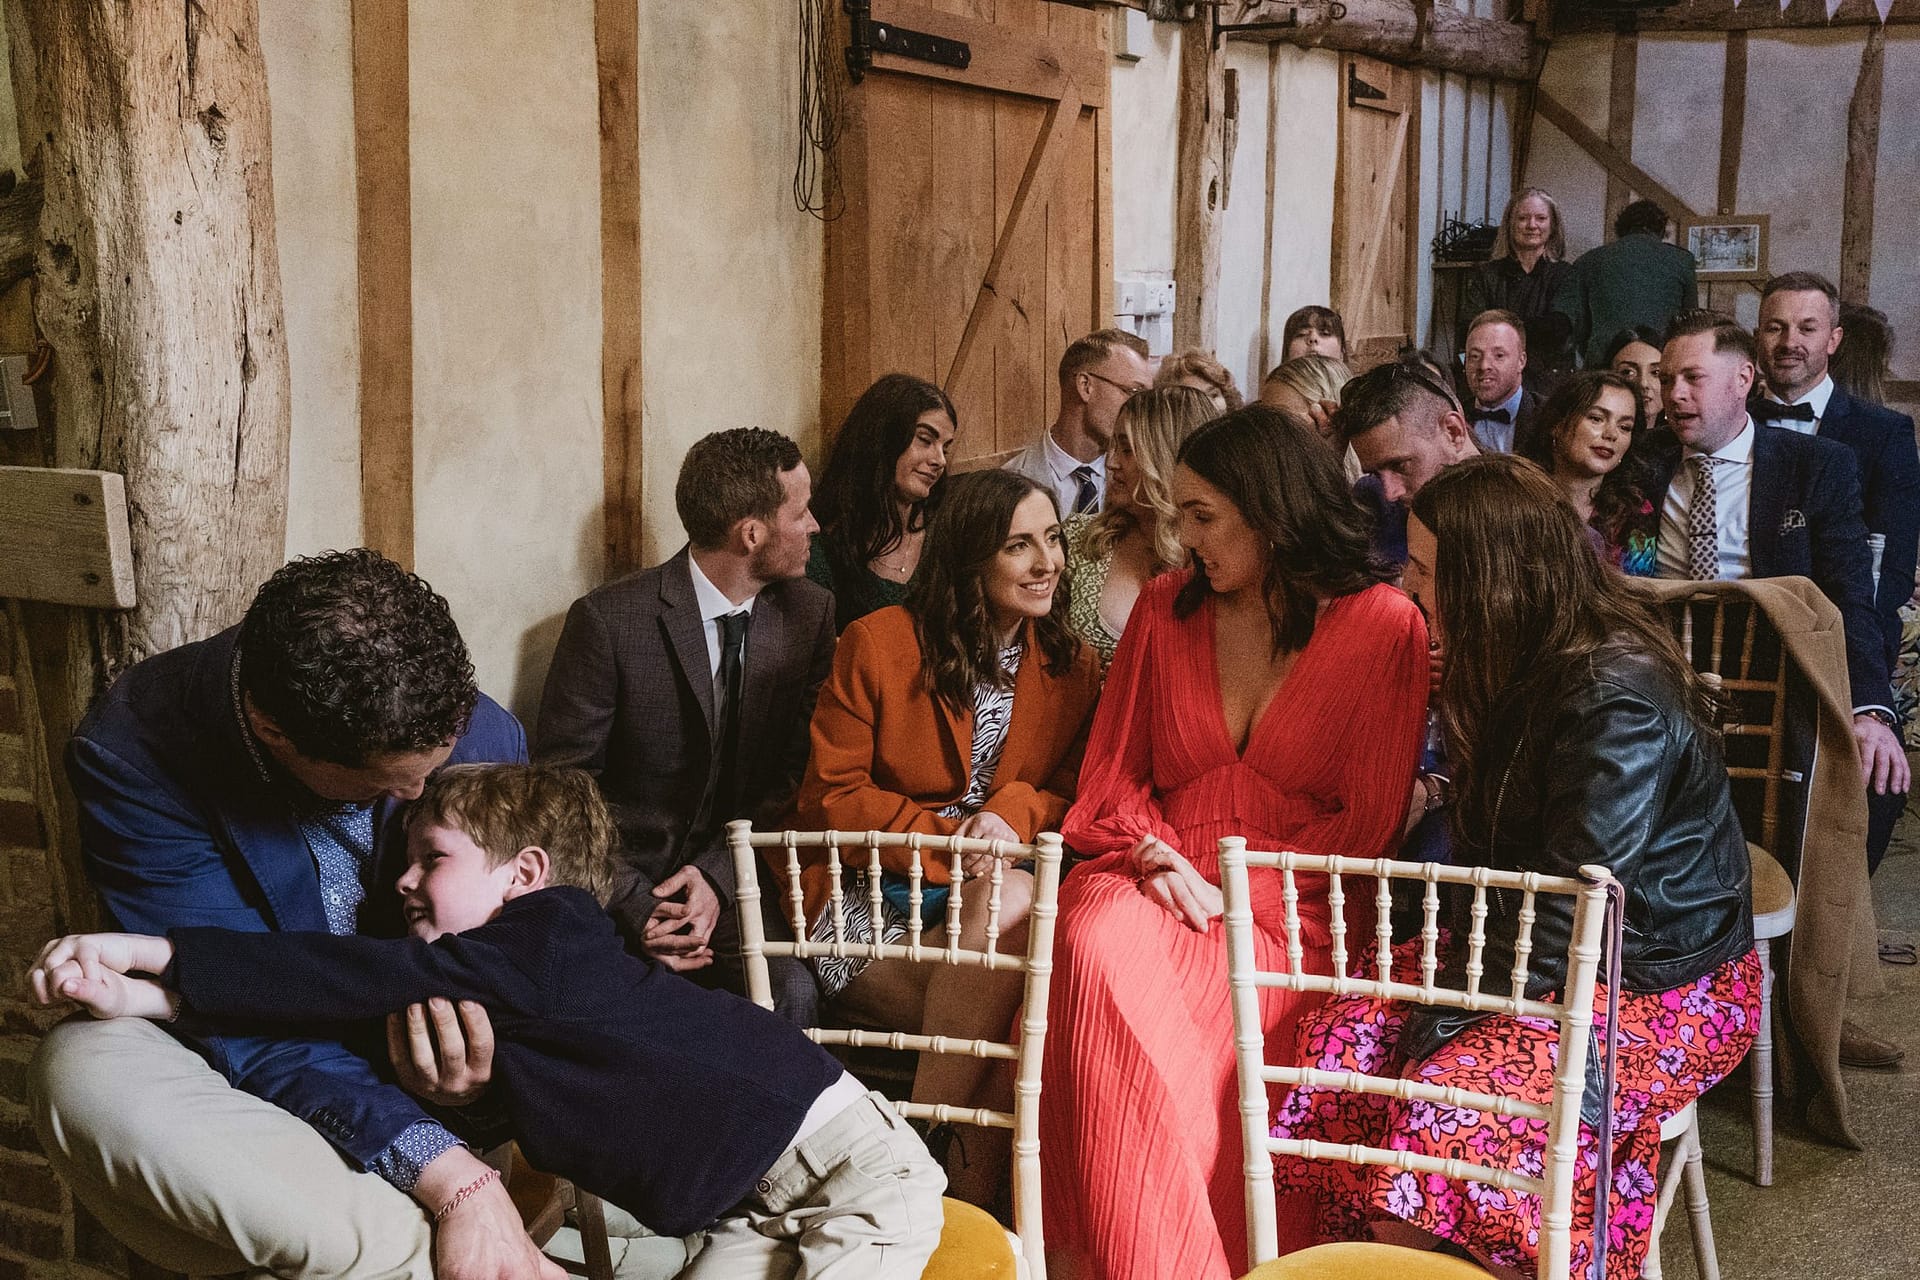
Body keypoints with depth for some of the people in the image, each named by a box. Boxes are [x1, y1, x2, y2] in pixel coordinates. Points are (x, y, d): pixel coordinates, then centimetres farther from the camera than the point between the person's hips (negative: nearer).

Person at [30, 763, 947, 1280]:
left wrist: (152, 952, -18)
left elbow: (369, 976, -20)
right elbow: (361, 1011, 1)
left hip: (850, 1157, -8)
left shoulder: (552, 935, -16)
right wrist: (144, 999, -6)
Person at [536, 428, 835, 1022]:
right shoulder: (608, 619, -11)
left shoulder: (809, 612, 3)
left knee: (790, 991, -26)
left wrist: (717, 875, -12)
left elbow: (799, 773, 3)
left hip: (736, 877, 3)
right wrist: (634, 905, -19)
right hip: (623, 879, -3)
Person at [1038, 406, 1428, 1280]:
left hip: (1288, 908, -3)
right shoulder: (1165, 609, 15)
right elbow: (1108, 773, 14)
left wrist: (1234, 892, -11)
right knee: (1095, 942, -34)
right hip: (1154, 880, 4)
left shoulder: (1384, 624, 3)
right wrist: (1155, 859, -7)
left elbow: (1369, 821, -1)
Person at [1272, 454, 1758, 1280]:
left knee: (1441, 1109, -29)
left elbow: (1569, 910, -25)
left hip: (1659, 987, -8)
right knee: (1340, 1036, -14)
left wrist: (1441, 1024, -20)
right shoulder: (1526, 665, 6)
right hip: (1530, 946, 8)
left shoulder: (1618, 698, -24)